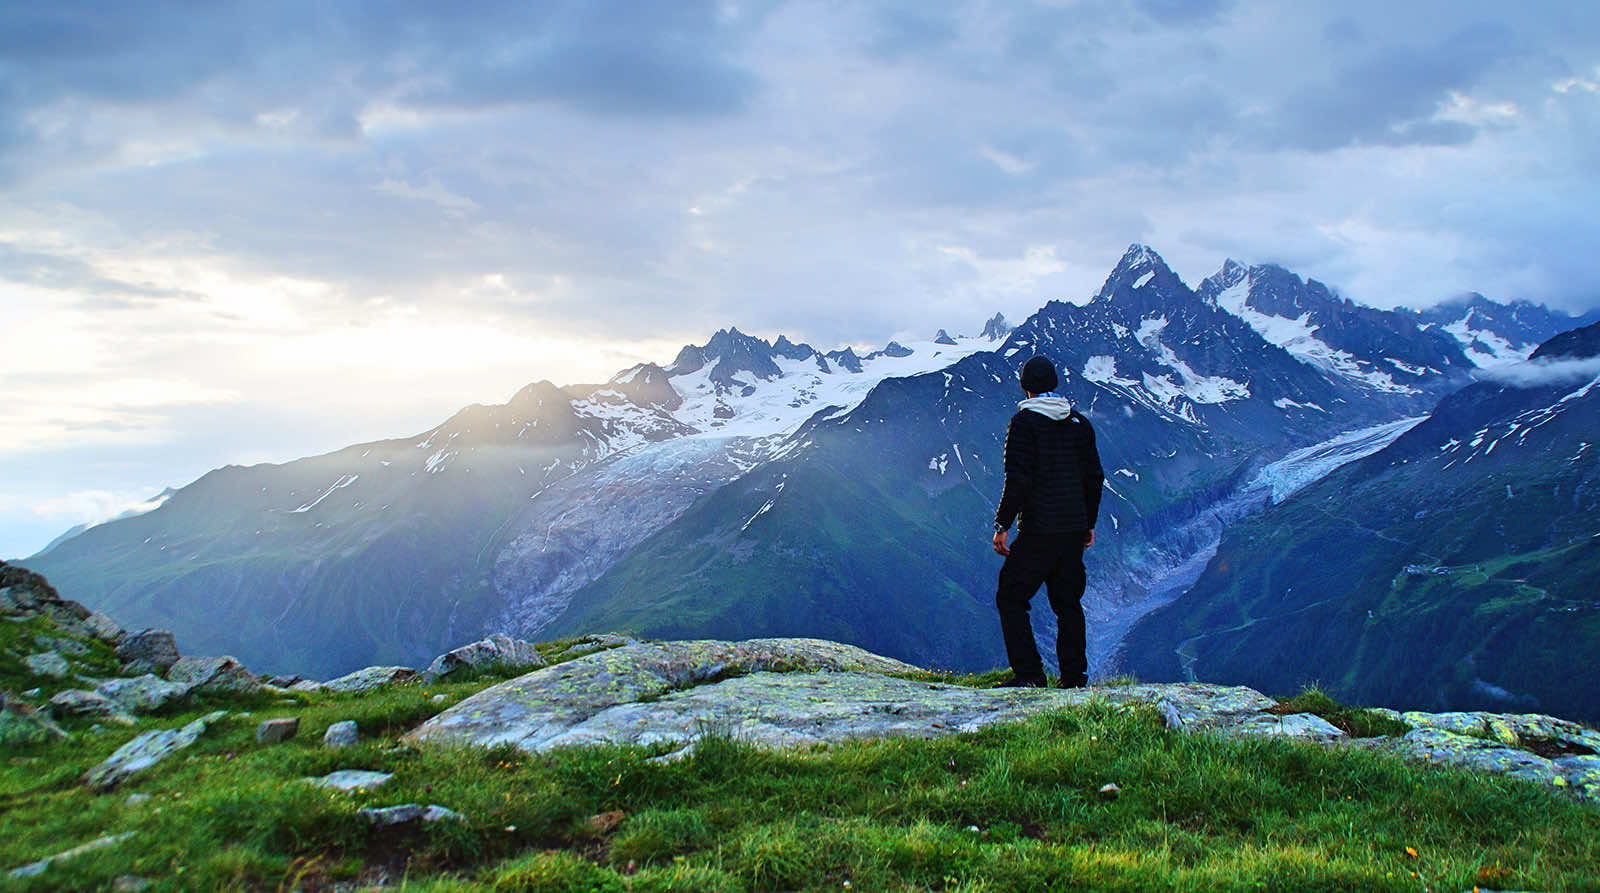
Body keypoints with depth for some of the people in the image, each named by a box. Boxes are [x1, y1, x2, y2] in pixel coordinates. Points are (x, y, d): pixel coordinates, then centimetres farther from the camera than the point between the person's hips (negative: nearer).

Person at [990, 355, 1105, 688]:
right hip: (1074, 529, 6)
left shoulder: (1024, 421, -9)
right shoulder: (1080, 422, 10)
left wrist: (1002, 524, -10)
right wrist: (1089, 523, 23)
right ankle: (1074, 675, 14)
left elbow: (1018, 479, -15)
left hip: (1037, 532, -6)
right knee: (1067, 601, 14)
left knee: (1010, 598, 2)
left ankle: (1029, 672, -6)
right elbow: (1094, 477, 14)